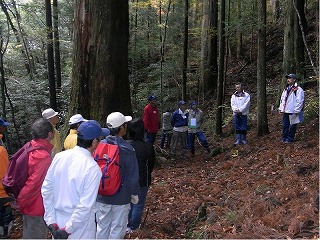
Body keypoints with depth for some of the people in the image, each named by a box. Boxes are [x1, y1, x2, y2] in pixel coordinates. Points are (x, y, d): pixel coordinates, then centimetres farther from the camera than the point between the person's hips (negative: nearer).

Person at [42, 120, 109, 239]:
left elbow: (46, 189, -4)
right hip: (79, 228, -5)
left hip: (58, 221, 5)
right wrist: (68, 229, -14)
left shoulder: (59, 157, -8)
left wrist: (50, 220, 1)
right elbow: (85, 206, -25)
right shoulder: (93, 168, -24)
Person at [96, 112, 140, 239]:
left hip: (101, 196, 4)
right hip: (121, 197, -4)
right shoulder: (127, 150, -19)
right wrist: (134, 194, 2)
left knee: (102, 228, 18)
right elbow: (133, 176, -14)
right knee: (117, 229, 11)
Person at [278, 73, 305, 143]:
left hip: (292, 112, -7)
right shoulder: (286, 89, 16)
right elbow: (282, 99, 21)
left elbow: (299, 101, -13)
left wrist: (296, 111, -16)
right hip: (285, 112, 7)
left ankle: (289, 139, 12)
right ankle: (284, 138, 20)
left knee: (292, 126, 3)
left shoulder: (298, 90, -8)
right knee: (285, 126, 11)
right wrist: (281, 108, 15)